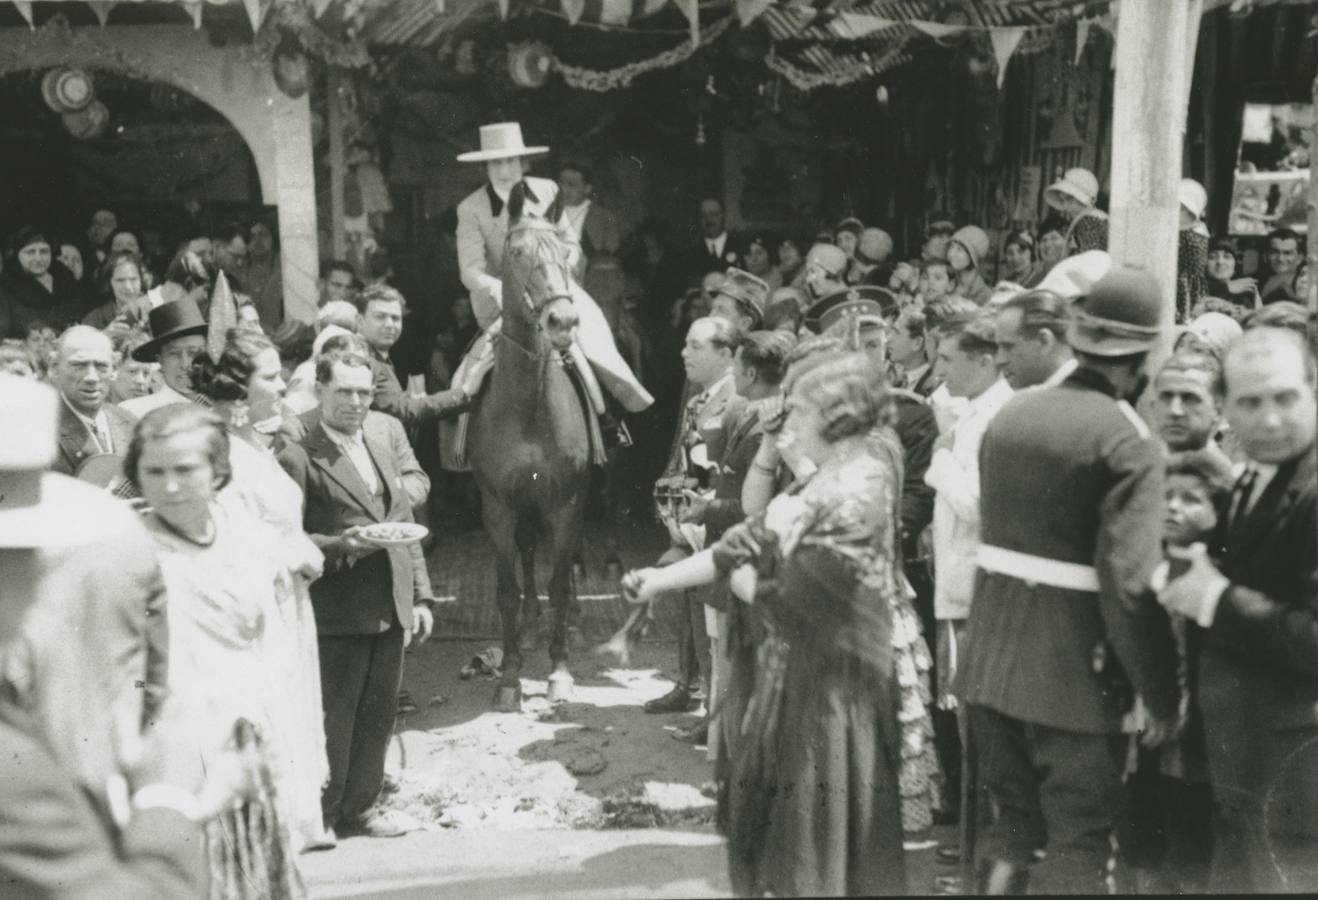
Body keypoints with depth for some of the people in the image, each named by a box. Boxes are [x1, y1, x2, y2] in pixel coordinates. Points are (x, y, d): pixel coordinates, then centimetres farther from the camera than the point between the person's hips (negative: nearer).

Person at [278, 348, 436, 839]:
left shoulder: (384, 454, 17)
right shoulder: (298, 459, -7)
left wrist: (420, 596, 12)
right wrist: (340, 545, -25)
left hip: (390, 610, 7)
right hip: (337, 613, -7)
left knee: (379, 713, 13)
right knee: (334, 717, 1)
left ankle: (358, 807, 27)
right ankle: (318, 814, 17)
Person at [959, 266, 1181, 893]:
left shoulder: (1008, 415, 7)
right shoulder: (1130, 445, -14)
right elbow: (1130, 584, -19)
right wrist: (1162, 694, -10)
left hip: (993, 655, 6)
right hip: (1074, 670, -6)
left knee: (1011, 821, 18)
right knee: (1078, 840, 6)